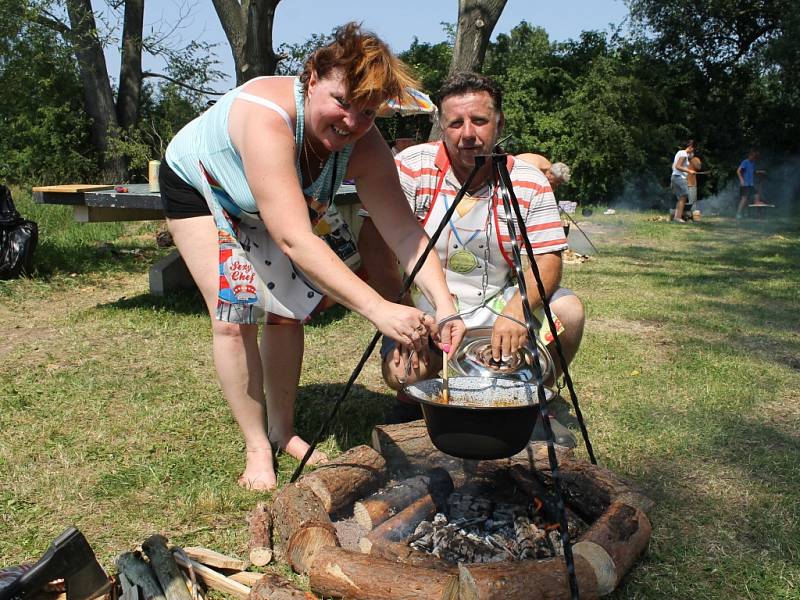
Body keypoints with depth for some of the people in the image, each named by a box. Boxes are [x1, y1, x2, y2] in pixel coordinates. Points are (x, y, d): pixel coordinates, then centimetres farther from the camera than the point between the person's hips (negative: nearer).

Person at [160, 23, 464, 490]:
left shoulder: (363, 146, -25)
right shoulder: (267, 118, -44)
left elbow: (405, 230, -28)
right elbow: (295, 240, -53)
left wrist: (444, 305, -42)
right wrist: (378, 309, -59)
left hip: (269, 203, 5)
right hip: (199, 187, -5)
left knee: (287, 312, -4)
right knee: (235, 316, -14)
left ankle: (283, 430, 14)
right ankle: (257, 447, 0)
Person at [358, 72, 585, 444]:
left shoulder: (529, 183, -4)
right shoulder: (411, 167, -10)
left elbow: (546, 259, -8)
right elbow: (374, 241, -14)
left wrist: (516, 310, -27)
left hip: (496, 306, 2)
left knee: (568, 312, -22)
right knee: (404, 373, -29)